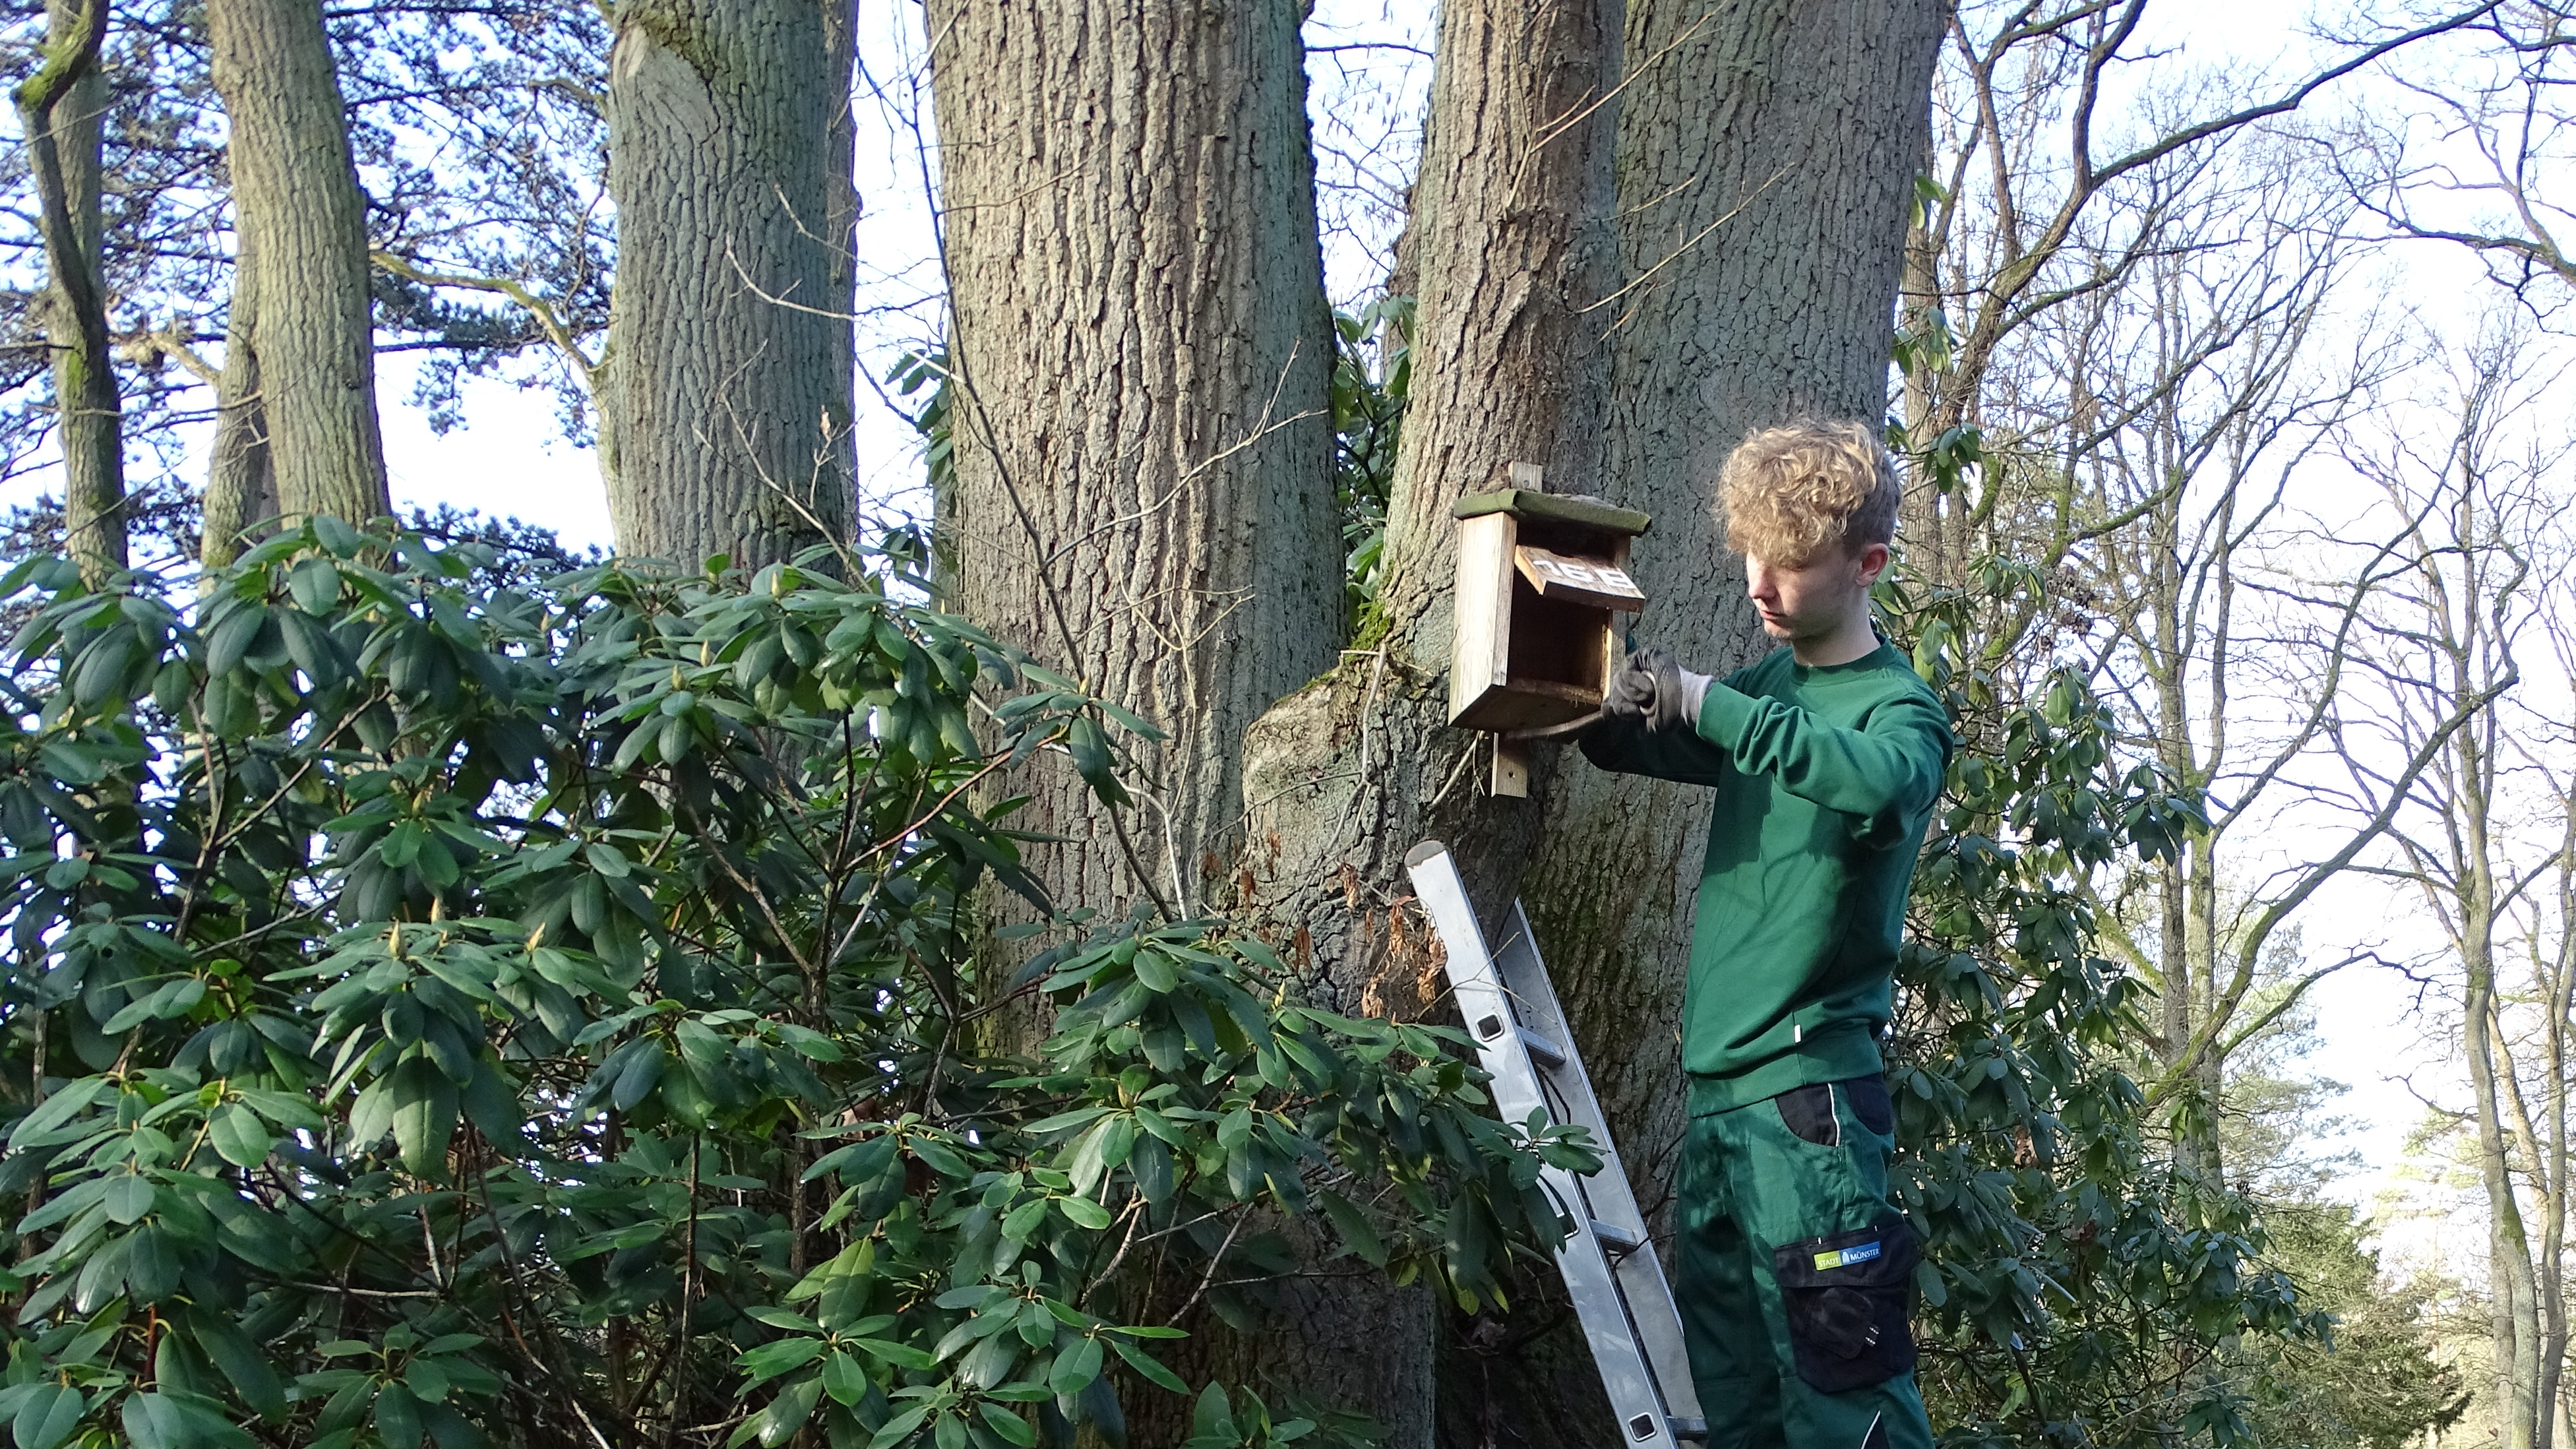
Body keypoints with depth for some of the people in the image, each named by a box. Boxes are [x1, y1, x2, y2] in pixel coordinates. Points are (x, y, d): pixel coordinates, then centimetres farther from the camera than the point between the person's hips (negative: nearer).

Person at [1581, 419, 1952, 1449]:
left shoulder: (1898, 706, -7)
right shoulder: (1762, 693, 14)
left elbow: (1879, 785, -30)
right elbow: (1626, 744, 26)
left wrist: (1707, 703, -29)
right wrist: (1625, 701, 4)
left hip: (1809, 1090, -7)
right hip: (1716, 1084, 8)